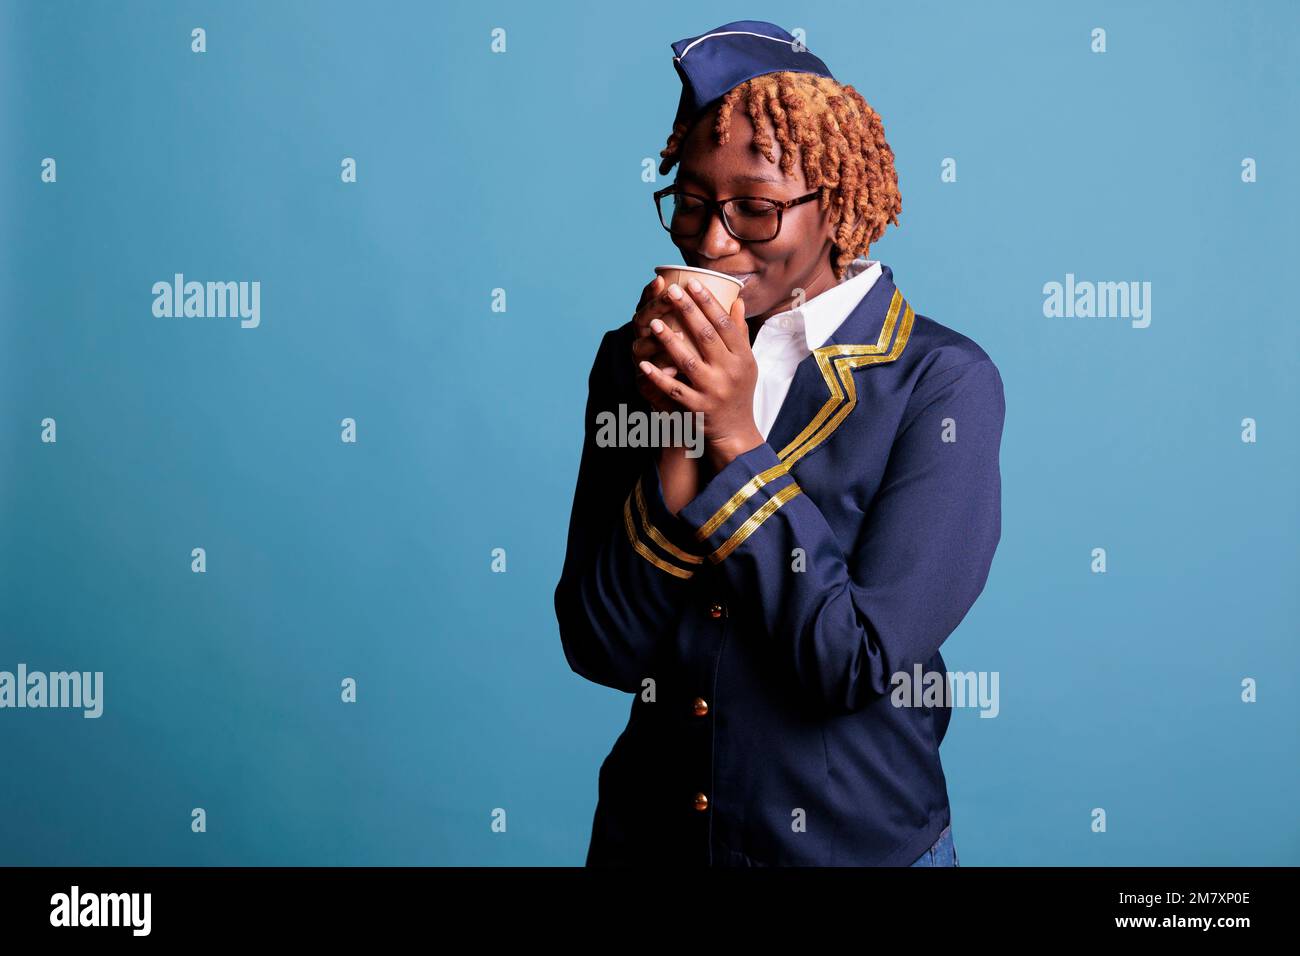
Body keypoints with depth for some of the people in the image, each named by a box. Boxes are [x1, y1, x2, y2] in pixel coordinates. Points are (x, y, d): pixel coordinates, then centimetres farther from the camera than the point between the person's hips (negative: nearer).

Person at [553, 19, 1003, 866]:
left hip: (859, 837, -3)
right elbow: (601, 647, -10)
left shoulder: (944, 383, -14)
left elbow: (860, 661, -20)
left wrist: (736, 440, -22)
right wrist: (677, 441, -21)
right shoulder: (635, 360, -4)